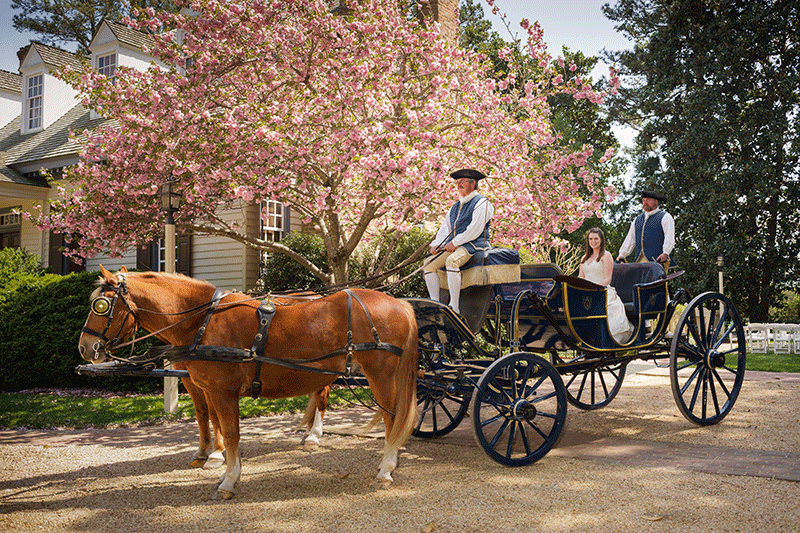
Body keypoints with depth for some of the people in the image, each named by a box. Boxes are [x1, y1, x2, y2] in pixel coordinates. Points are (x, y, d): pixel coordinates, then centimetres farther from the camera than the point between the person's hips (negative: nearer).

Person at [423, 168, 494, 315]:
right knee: (430, 263, -8)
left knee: (451, 261, -35)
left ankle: (454, 306, -33)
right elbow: (445, 228, 22)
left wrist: (454, 243, -16)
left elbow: (475, 230, -14)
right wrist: (436, 245, 4)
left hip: (474, 244, -8)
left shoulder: (481, 203, -3)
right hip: (454, 247, 8)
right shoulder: (455, 207, 23)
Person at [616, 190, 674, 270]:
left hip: (657, 260, -5)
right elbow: (630, 239, 23)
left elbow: (669, 238, -10)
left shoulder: (665, 217, 3)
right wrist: (621, 255, 14)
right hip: (639, 261, 5)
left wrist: (665, 253, -24)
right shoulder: (637, 219, 22)